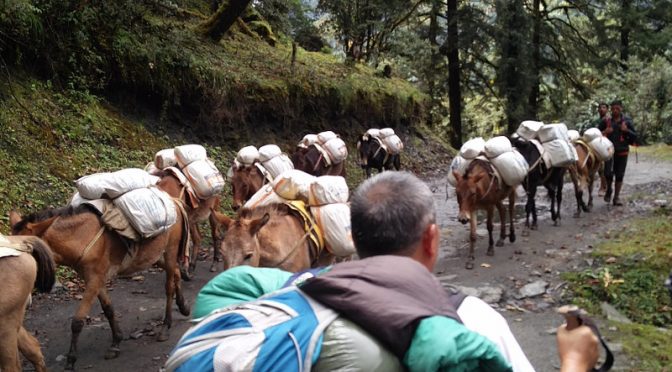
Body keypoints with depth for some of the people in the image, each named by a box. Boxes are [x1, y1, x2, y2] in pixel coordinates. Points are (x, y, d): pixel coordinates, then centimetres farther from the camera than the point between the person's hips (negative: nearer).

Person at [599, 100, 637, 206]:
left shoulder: (627, 121, 5)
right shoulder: (606, 121, 5)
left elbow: (635, 137, 6)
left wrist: (627, 130, -12)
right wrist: (605, 132, -9)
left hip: (622, 152, 1)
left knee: (619, 175, 5)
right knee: (608, 173, -13)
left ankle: (616, 197, 16)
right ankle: (608, 190, 15)